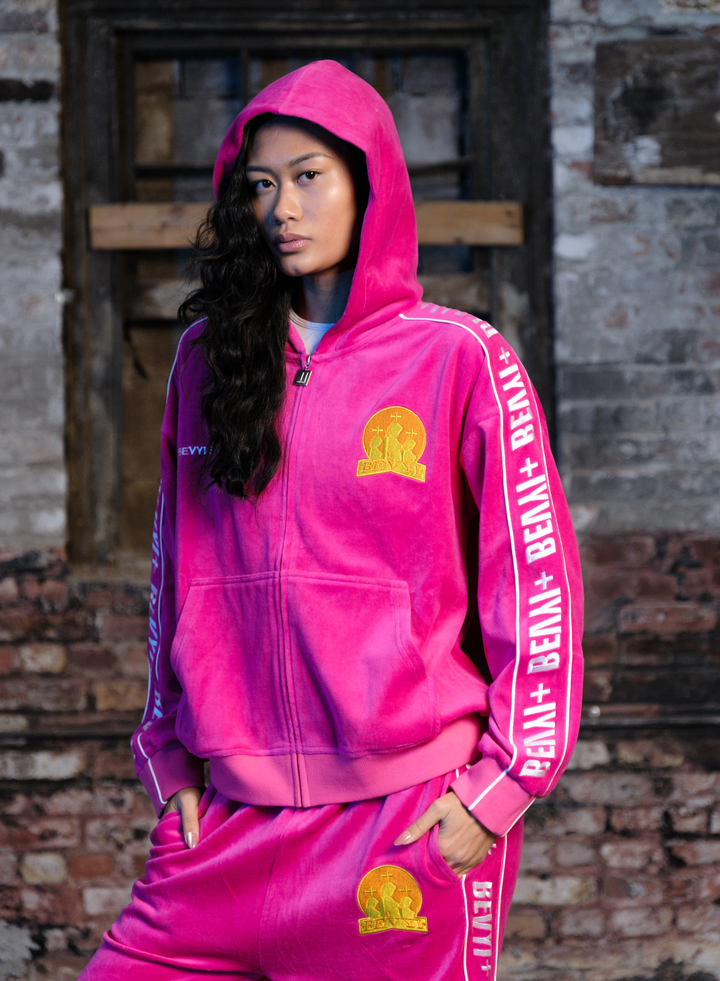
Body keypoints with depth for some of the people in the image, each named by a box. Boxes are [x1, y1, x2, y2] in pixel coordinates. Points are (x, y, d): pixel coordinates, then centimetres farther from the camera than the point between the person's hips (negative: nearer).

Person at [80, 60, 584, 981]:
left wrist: (496, 787, -6)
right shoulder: (207, 358, 10)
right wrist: (168, 755, 12)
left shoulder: (460, 358, -2)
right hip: (231, 821, 4)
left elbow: (536, 578, -3)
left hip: (414, 822, -3)